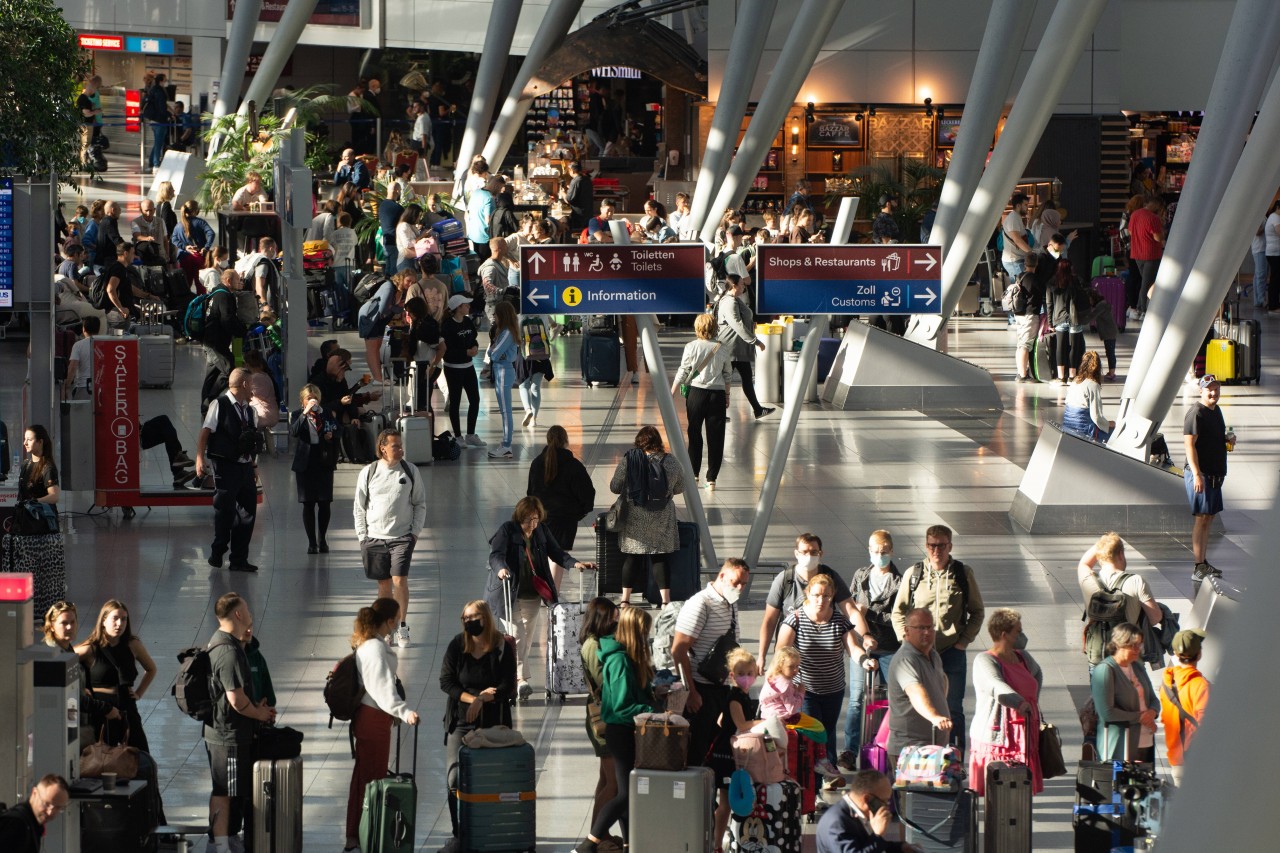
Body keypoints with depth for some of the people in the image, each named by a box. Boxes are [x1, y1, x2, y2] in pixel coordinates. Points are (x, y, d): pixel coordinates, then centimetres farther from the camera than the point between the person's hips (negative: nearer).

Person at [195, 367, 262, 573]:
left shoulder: (249, 410, 15)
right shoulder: (219, 405, -4)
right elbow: (205, 433, -8)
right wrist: (200, 459, -16)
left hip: (245, 467, 7)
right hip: (225, 466, -7)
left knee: (248, 512, 4)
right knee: (225, 512, -4)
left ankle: (239, 559, 10)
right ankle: (217, 554, 11)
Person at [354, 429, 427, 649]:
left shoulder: (410, 471, 2)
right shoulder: (368, 473, 1)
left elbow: (420, 504, 10)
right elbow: (359, 507, 7)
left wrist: (415, 531, 1)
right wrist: (362, 536, 1)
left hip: (402, 537, -1)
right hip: (375, 538, 1)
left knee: (399, 580, -13)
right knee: (384, 584, 7)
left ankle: (402, 627, -2)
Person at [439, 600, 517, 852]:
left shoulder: (503, 648, -2)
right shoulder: (457, 646, 3)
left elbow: (507, 686, -7)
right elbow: (446, 682, -1)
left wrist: (481, 700, -21)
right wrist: (473, 697, -14)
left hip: (494, 722, -1)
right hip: (461, 722, 1)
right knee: (455, 778, -10)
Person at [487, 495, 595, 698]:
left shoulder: (541, 532, 5)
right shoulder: (507, 530, -10)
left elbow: (556, 552, 11)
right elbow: (495, 555, -21)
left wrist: (574, 564, -6)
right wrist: (501, 568, -42)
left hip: (533, 596, 6)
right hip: (510, 594, -6)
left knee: (527, 638, 10)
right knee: (517, 635, -16)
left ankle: (512, 676, 23)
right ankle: (520, 679, -21)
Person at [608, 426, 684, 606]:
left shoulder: (627, 460, -9)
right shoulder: (670, 461, -6)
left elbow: (614, 487, -2)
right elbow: (680, 487, 6)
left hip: (634, 520, 0)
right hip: (662, 520, 0)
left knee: (632, 558, 9)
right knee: (660, 558, 7)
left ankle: (625, 599, 9)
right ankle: (665, 599, 2)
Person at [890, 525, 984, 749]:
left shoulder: (963, 574, 2)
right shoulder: (913, 574, 3)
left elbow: (977, 611, 10)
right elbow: (898, 611, 10)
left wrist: (964, 640, 0)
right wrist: (907, 639, -2)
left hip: (952, 652, 0)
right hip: (919, 653, 1)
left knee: (953, 709, 2)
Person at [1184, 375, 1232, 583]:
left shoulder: (1216, 411, 15)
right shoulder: (1196, 413, -14)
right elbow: (1189, 444, -19)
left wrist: (1228, 439, 6)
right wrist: (1197, 475, -25)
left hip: (1215, 474, 9)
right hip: (1201, 474, -9)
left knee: (1208, 518, 14)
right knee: (1202, 518, -8)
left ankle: (1204, 563, 22)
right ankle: (1199, 567, -7)